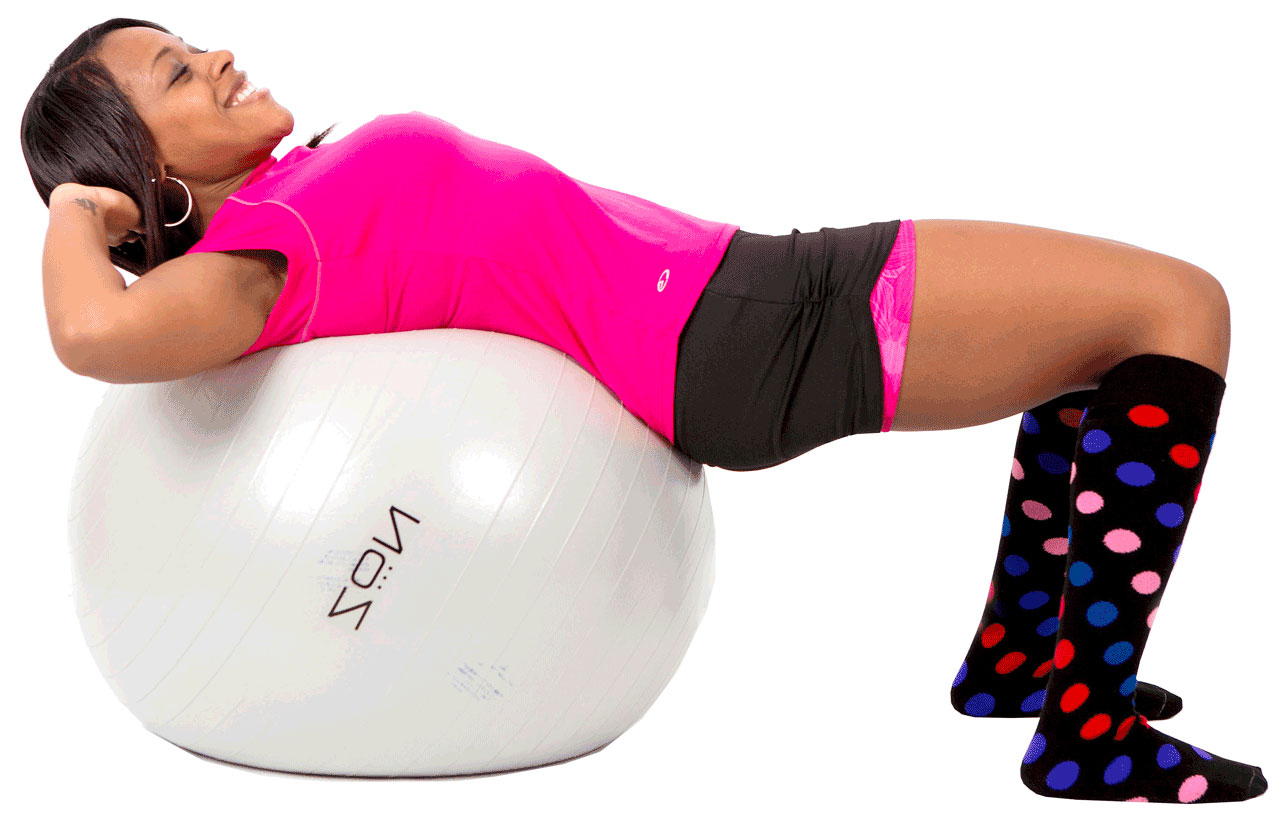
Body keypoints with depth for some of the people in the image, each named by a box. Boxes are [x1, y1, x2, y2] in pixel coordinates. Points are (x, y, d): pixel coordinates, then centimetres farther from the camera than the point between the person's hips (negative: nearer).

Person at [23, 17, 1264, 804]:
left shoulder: (293, 198, 12)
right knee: (1176, 307, -9)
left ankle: (1019, 650, 24)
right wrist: (74, 215, -14)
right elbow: (98, 335, -33)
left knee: (1131, 305, 18)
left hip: (736, 285, 9)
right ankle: (1091, 724, -2)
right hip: (729, 345, -9)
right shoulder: (253, 251, -13)